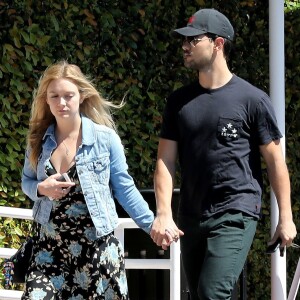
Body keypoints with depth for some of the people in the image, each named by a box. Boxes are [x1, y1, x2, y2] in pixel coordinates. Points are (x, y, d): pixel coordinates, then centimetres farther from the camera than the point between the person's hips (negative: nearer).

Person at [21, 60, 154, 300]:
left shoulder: (105, 138, -7)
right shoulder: (39, 140, 2)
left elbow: (124, 188, -2)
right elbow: (27, 181, 14)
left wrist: (152, 224, -8)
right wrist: (41, 189, -9)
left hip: (96, 244, -3)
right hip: (50, 246, 3)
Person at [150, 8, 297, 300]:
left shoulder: (252, 99, -4)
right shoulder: (179, 100, 9)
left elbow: (275, 160, 0)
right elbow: (166, 161, 5)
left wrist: (285, 217, -2)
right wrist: (164, 214, -8)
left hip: (236, 214, -6)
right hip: (191, 217, 6)